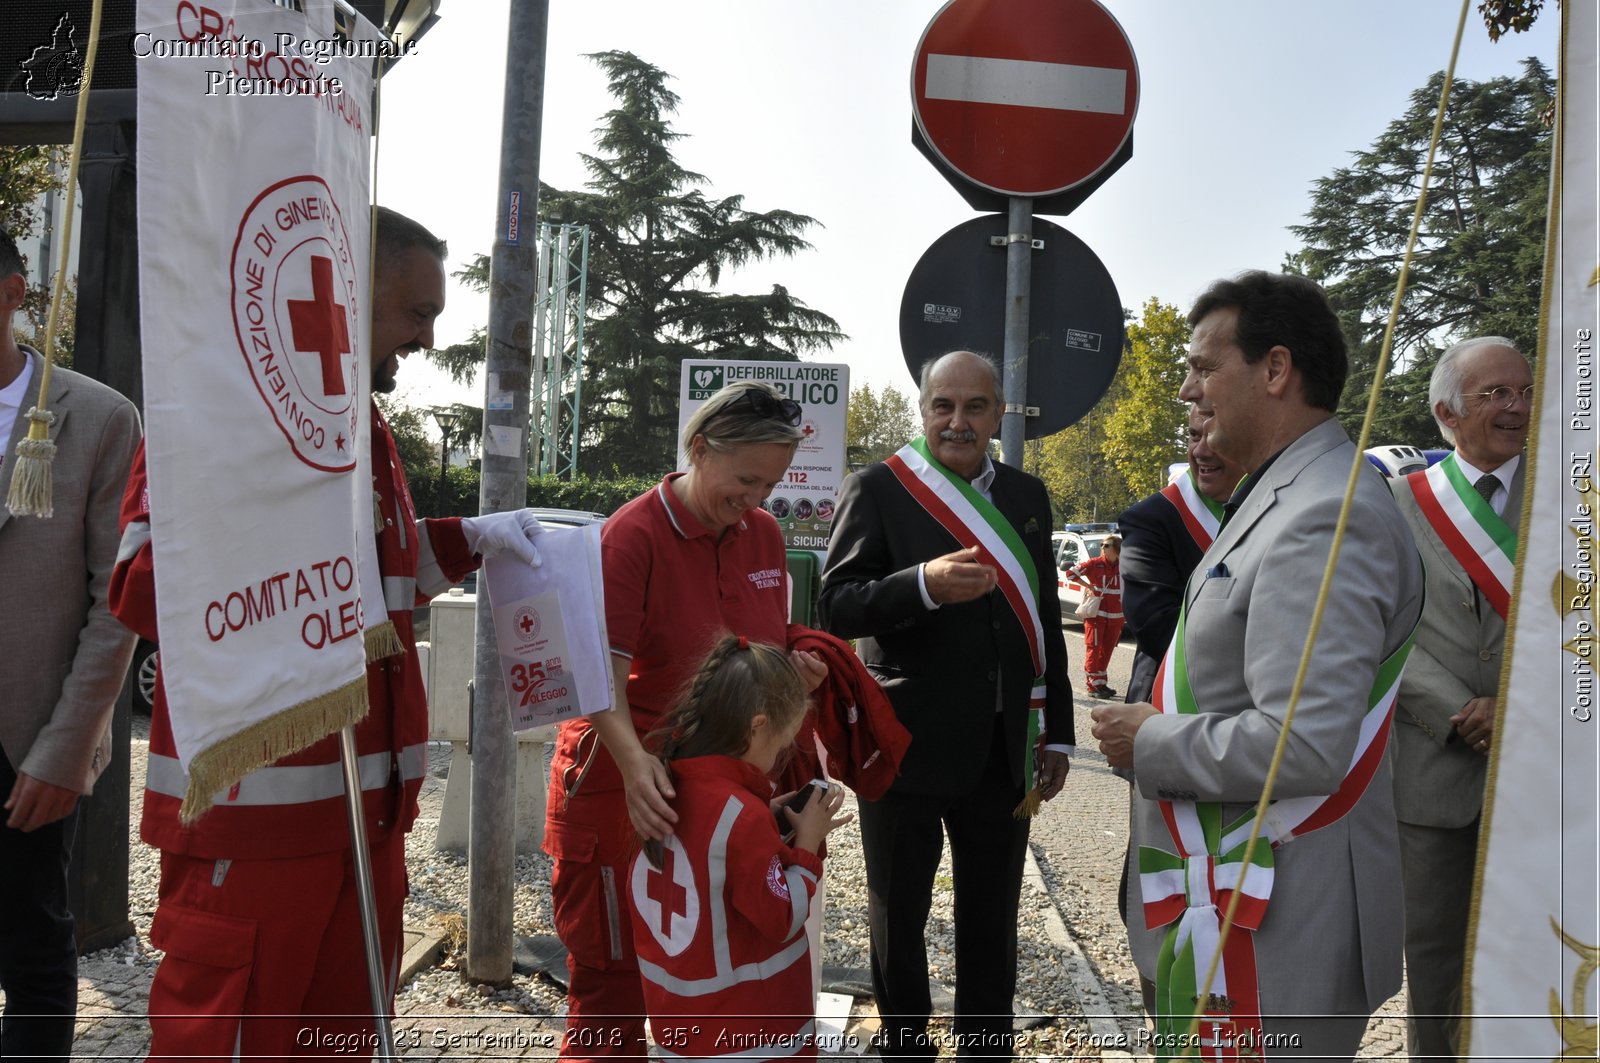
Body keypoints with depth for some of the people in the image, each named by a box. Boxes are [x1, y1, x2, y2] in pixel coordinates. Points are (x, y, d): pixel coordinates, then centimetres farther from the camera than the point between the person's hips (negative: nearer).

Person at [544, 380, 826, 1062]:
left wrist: (793, 670, -7)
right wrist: (635, 762, -37)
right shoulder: (634, 533, -14)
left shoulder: (763, 533, 5)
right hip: (626, 776, -5)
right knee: (615, 979, 7)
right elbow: (602, 670, -21)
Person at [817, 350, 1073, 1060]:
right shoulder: (876, 489, -8)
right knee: (898, 915, 15)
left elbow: (1046, 621, 12)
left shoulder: (1027, 496, 7)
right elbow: (835, 608, -15)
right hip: (906, 744, -3)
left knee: (993, 920, 18)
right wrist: (924, 585, -32)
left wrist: (1057, 731, 11)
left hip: (1003, 751, 4)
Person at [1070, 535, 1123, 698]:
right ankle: (1093, 686, -2)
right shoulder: (1094, 564, -7)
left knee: (1107, 650, 10)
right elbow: (1071, 573, -7)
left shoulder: (1123, 568, 3)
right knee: (1094, 649, -4)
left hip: (1115, 617, 4)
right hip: (1096, 614, -4)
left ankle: (1101, 683, 20)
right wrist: (1089, 586, -8)